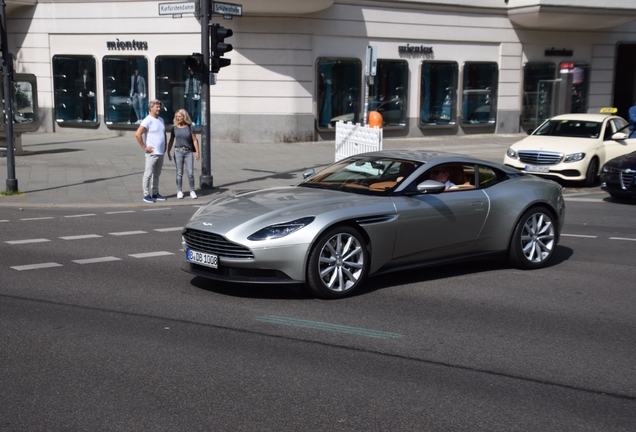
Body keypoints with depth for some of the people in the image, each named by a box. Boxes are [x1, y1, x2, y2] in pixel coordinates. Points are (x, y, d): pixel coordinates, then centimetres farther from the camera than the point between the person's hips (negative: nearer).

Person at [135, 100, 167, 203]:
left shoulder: (161, 120, 14)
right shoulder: (147, 121, -12)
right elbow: (137, 134, -21)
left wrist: (165, 145, 18)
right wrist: (144, 147, -18)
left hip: (160, 153, 8)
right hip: (152, 153, -8)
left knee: (157, 174, 14)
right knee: (148, 174, -3)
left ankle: (155, 193, 21)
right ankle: (146, 195, 2)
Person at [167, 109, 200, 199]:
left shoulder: (190, 127, -2)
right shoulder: (174, 128, 3)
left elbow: (194, 140, -1)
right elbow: (171, 141, 9)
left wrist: (197, 152, -6)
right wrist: (168, 152, 4)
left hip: (189, 152, -1)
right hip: (178, 151, 1)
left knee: (190, 173, -4)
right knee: (179, 173, 3)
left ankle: (192, 191, 7)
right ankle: (179, 191, 10)